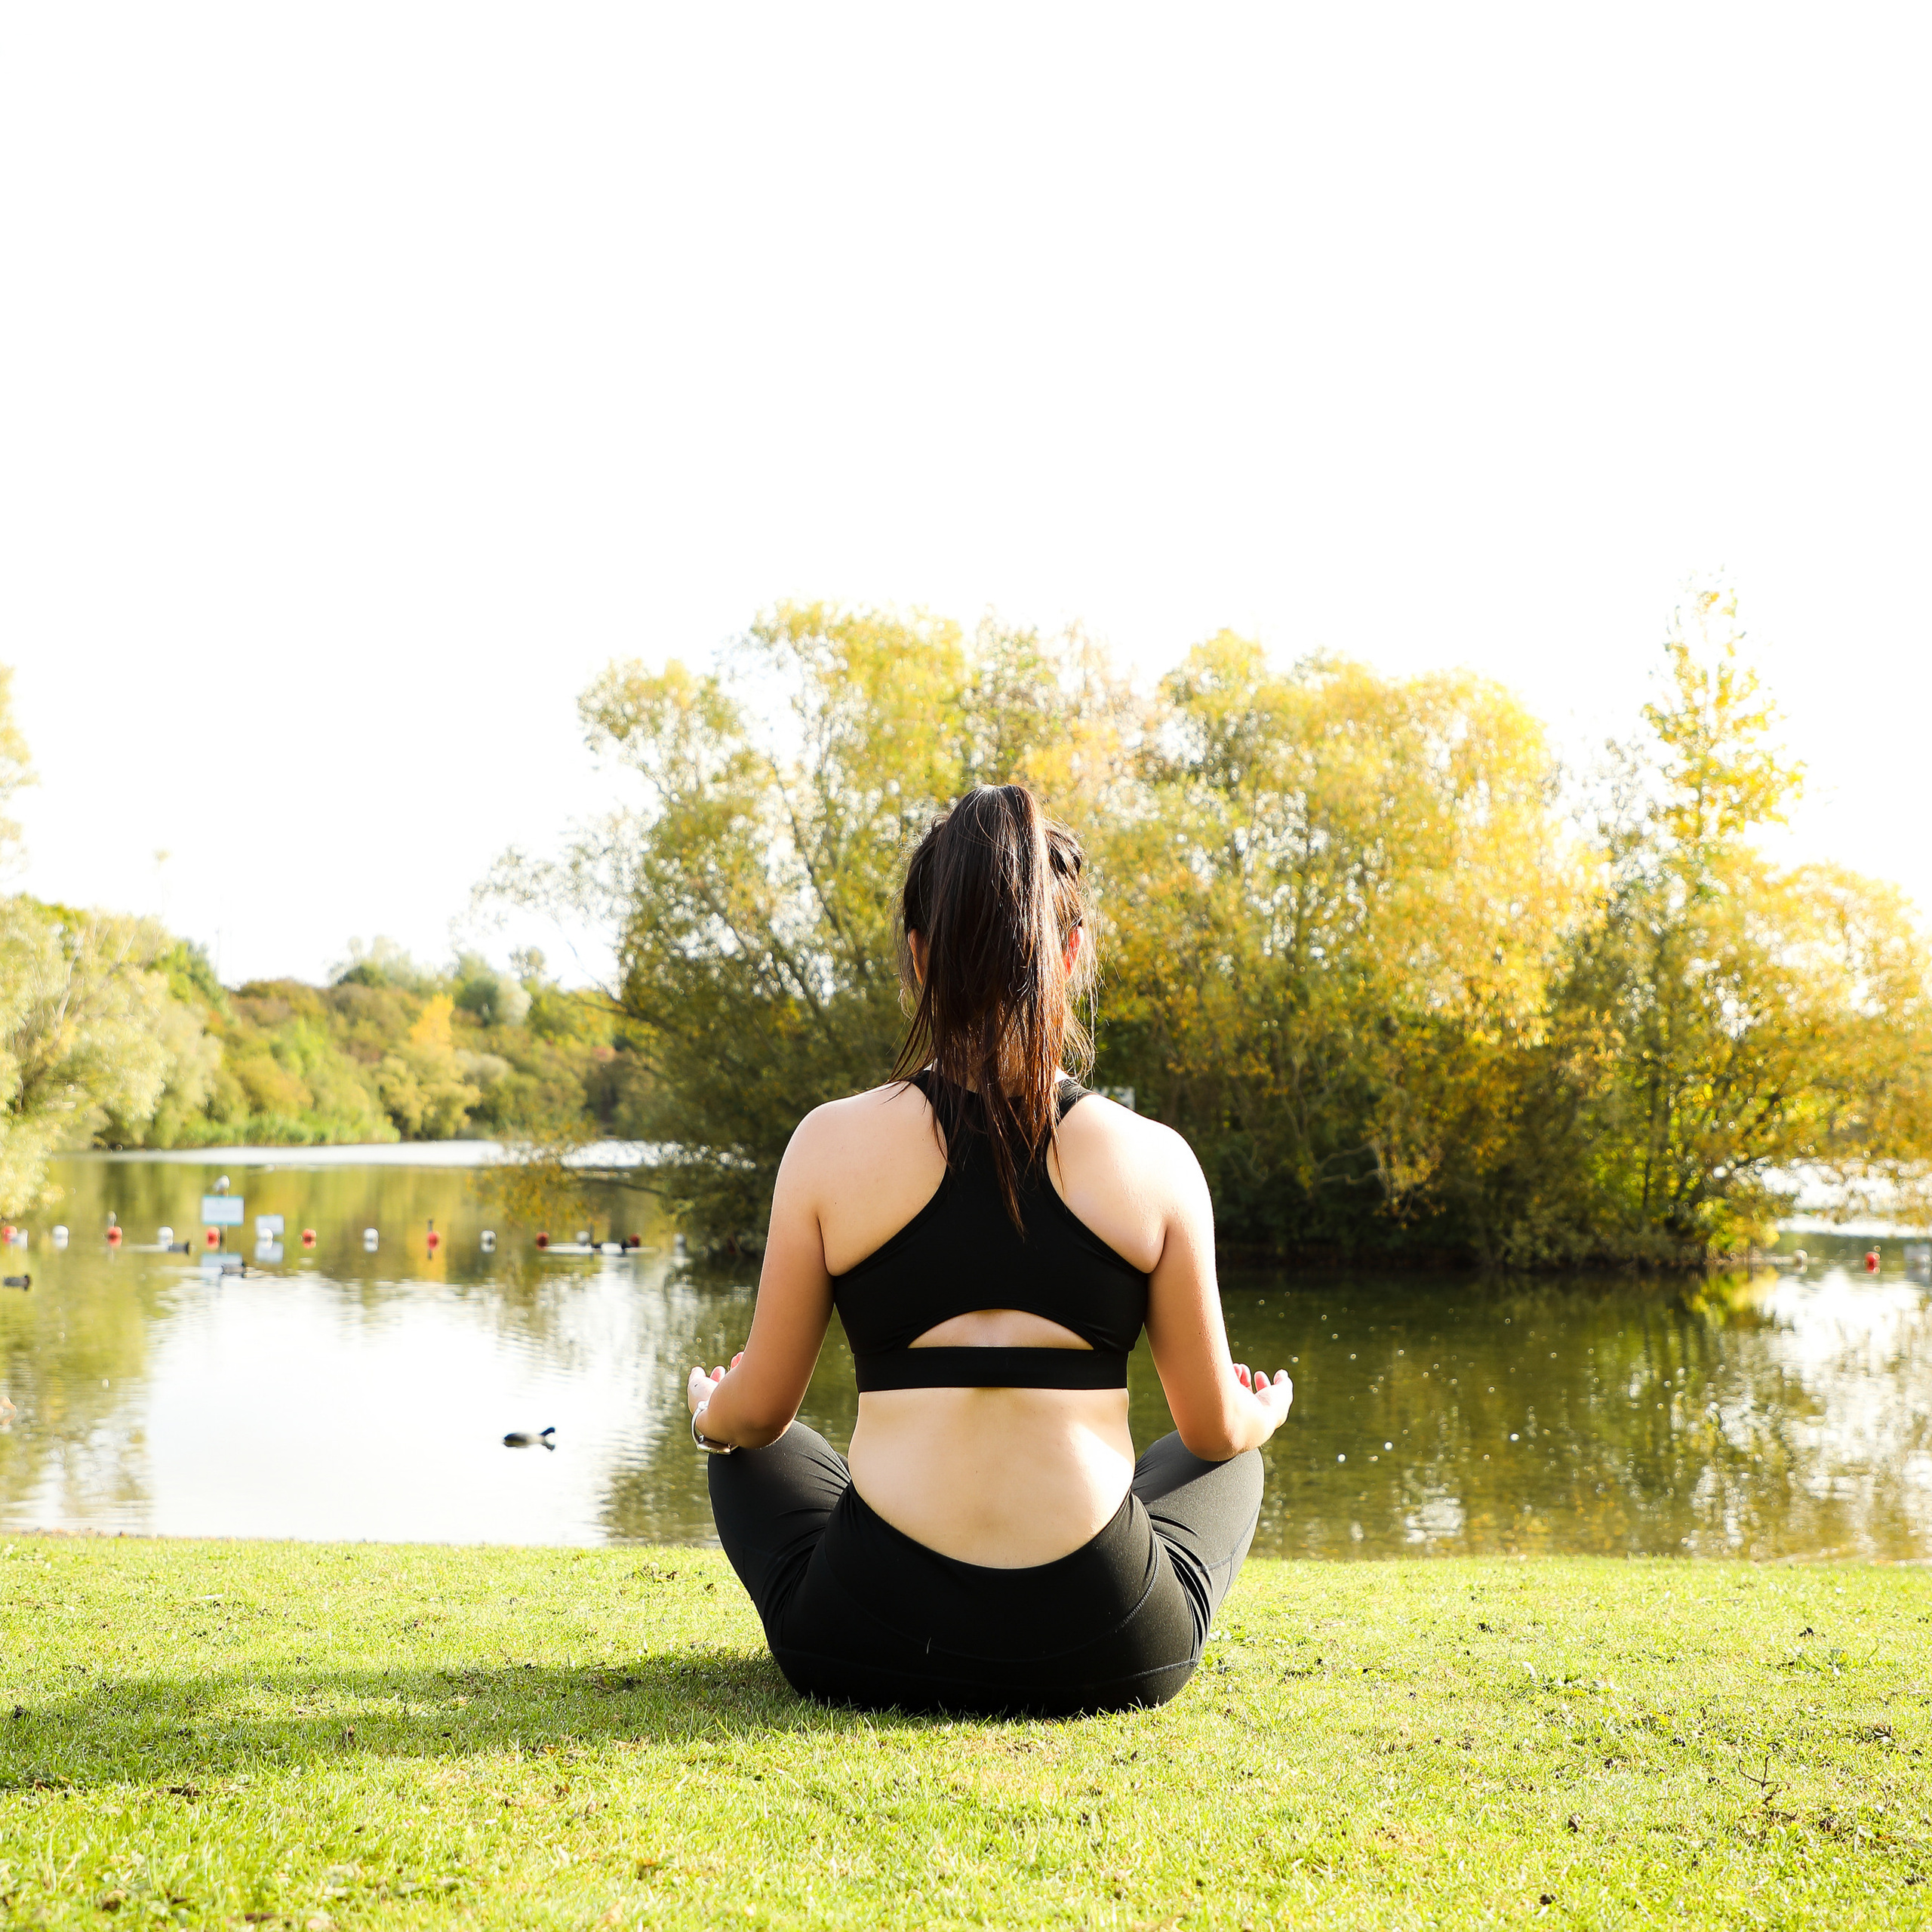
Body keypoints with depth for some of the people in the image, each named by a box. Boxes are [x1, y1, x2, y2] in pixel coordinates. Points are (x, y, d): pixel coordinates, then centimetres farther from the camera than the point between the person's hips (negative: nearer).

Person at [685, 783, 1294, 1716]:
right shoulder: (1154, 1161, -5)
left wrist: (708, 1414, 27)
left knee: (756, 1453, 32)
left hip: (871, 1650, 0)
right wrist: (1264, 1414, 29)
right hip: (1106, 1658, 1)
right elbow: (1212, 1427, 5)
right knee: (1224, 1459, 33)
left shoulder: (834, 1143, -6)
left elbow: (758, 1412, 3)